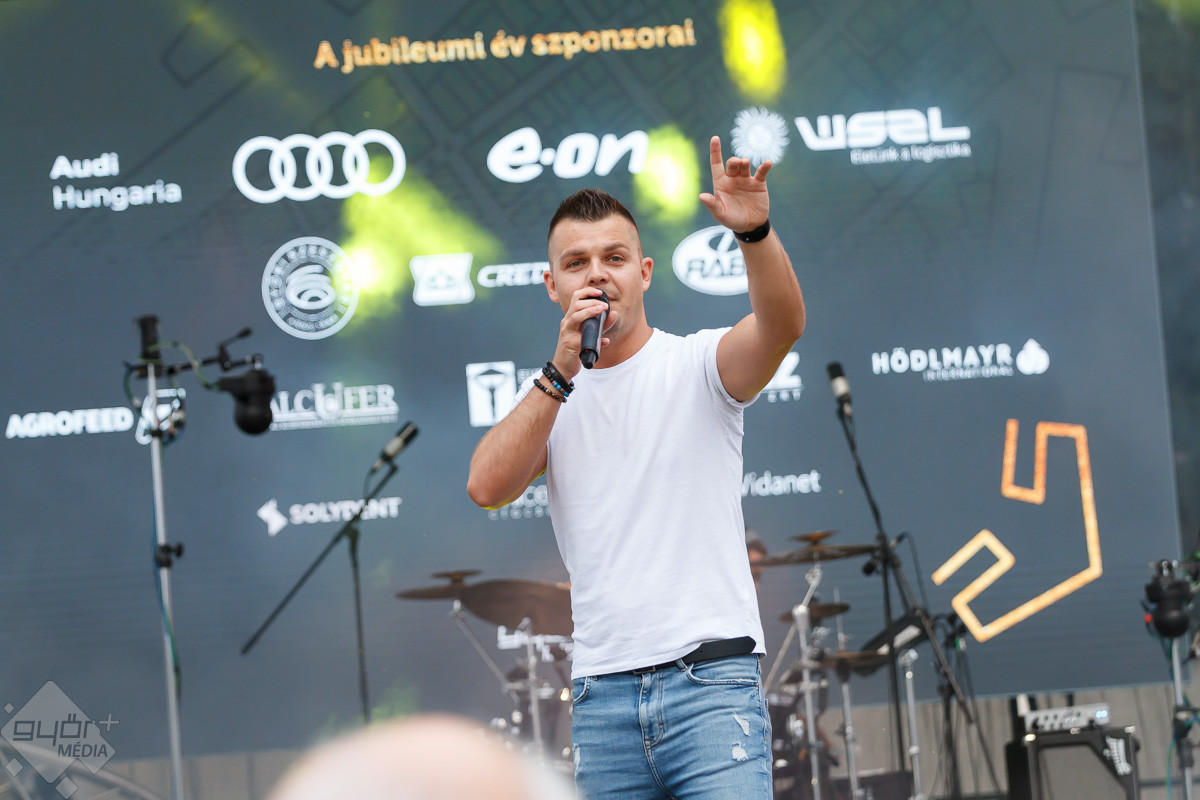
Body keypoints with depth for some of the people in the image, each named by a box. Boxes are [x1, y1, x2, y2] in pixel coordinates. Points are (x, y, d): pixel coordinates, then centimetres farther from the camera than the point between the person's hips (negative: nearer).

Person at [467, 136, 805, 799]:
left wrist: (755, 233, -36)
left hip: (710, 678, -3)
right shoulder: (543, 397, 13)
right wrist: (561, 371, -10)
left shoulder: (697, 365, 3)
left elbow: (783, 324, -17)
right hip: (601, 693, 3)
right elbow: (487, 488, -4)